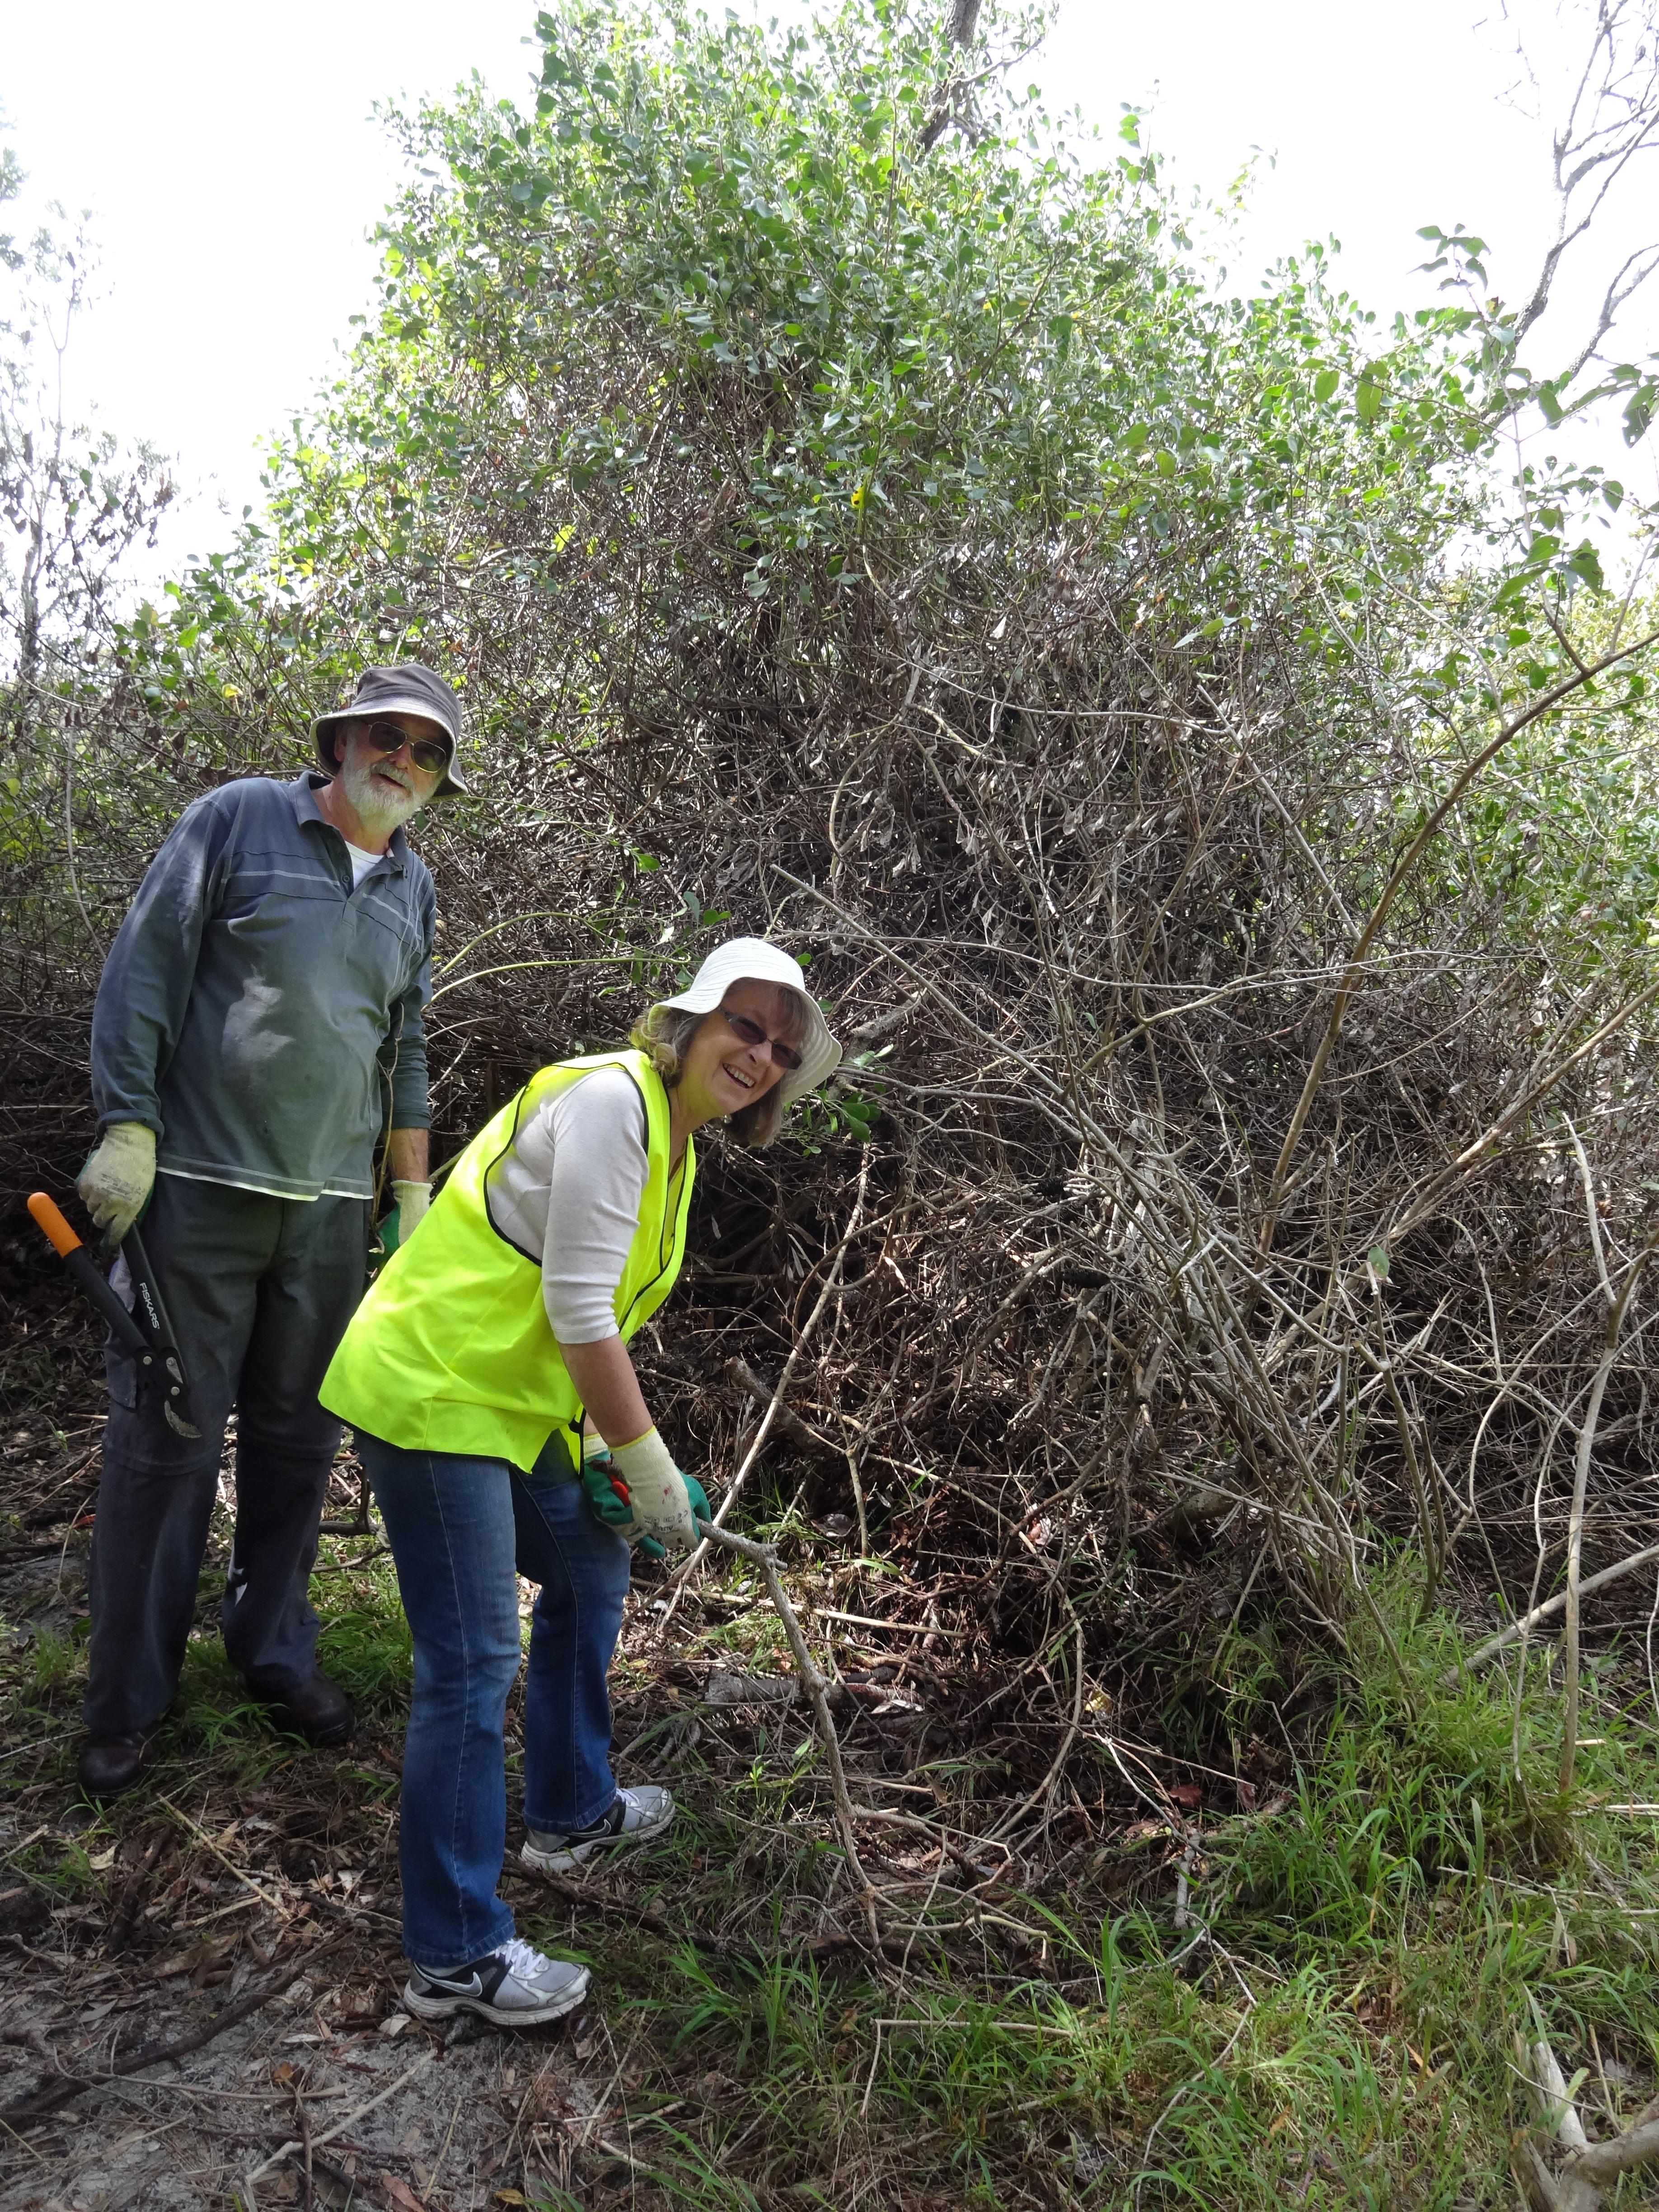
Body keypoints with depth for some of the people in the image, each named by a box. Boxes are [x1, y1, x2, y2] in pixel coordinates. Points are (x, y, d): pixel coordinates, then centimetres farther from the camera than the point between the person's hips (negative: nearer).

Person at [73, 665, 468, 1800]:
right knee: (166, 1440, 1)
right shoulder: (239, 819, -3)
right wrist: (127, 1131, -12)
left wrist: (416, 1196, 16)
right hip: (198, 1188, -4)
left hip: (332, 1207, 5)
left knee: (300, 1439, 12)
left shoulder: (414, 889, 11)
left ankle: (275, 1650, 29)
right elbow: (142, 973, -5)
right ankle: (129, 1697, 16)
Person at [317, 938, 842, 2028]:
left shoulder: (677, 1138, 11)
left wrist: (604, 1451, 12)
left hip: (514, 1402, 11)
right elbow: (578, 1311, -24)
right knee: (476, 1663, -6)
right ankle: (456, 1956, 8)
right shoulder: (612, 1098, -21)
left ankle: (572, 1813, 42)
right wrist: (650, 1465, -17)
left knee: (591, 1577, 21)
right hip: (431, 1393, -11)